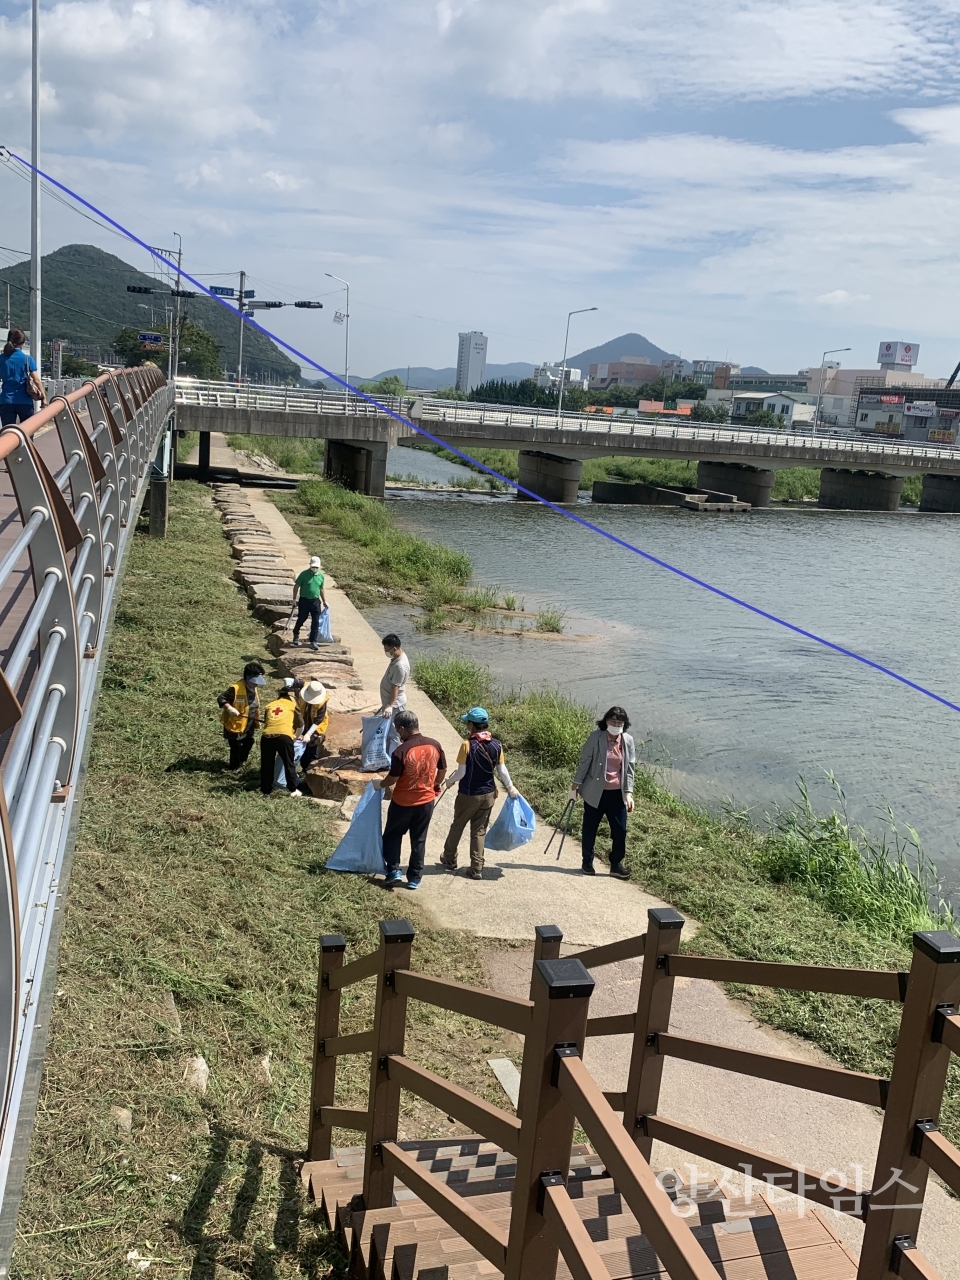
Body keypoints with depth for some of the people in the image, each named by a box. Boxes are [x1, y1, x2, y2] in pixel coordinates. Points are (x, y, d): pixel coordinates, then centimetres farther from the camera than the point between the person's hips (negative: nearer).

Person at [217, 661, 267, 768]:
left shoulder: (255, 689, 2)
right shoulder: (236, 688, -25)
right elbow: (221, 699, -23)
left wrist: (256, 721, 17)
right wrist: (230, 708, -37)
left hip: (249, 726, 8)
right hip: (235, 725, -8)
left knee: (248, 743, 24)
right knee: (236, 748, 3)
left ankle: (242, 762, 47)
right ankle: (234, 767, 23)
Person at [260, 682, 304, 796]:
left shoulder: (269, 705, 25)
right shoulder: (292, 705, 19)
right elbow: (300, 724, 25)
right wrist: (296, 735, 44)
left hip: (266, 737, 2)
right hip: (284, 737, -2)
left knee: (267, 765, 15)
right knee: (289, 764, 12)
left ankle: (266, 791, 20)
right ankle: (293, 789, 14)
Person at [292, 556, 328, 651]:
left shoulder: (321, 576, 5)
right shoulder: (304, 574, -7)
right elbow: (296, 586, -2)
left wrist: (324, 601, 17)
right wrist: (295, 598, -6)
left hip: (316, 601, 3)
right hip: (304, 600, -3)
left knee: (316, 622, -2)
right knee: (301, 619, 10)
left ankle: (313, 641, 4)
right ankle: (296, 635, 37)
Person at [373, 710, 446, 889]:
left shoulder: (401, 751, -23)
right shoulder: (435, 745, -8)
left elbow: (392, 779, -14)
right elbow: (442, 771, 5)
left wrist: (379, 784, 7)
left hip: (403, 802, -4)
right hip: (426, 801, 4)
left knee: (392, 835, 18)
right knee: (419, 840, 15)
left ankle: (394, 871, 12)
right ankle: (414, 878, 20)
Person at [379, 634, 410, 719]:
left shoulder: (400, 666, -28)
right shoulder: (397, 658, 2)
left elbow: (396, 688, -29)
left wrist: (390, 706, -30)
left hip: (395, 703, -10)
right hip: (389, 701, 10)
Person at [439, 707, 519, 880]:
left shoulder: (467, 745, -19)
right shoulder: (496, 745, -6)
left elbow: (461, 772, -16)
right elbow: (502, 770, 0)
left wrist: (449, 782, 4)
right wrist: (510, 788, 16)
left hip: (468, 794, -3)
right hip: (488, 795, 3)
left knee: (457, 826, 17)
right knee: (479, 831, 12)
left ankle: (449, 859, 33)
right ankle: (477, 869, 11)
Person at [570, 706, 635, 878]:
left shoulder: (628, 741, -1)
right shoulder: (596, 737, -11)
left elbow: (629, 768, 3)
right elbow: (584, 762, -6)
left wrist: (628, 793, -2)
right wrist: (575, 786, -5)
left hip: (617, 793, 3)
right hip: (595, 792, -3)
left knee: (620, 830, 5)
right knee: (590, 829, 9)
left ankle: (616, 865, 21)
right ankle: (587, 863, 26)